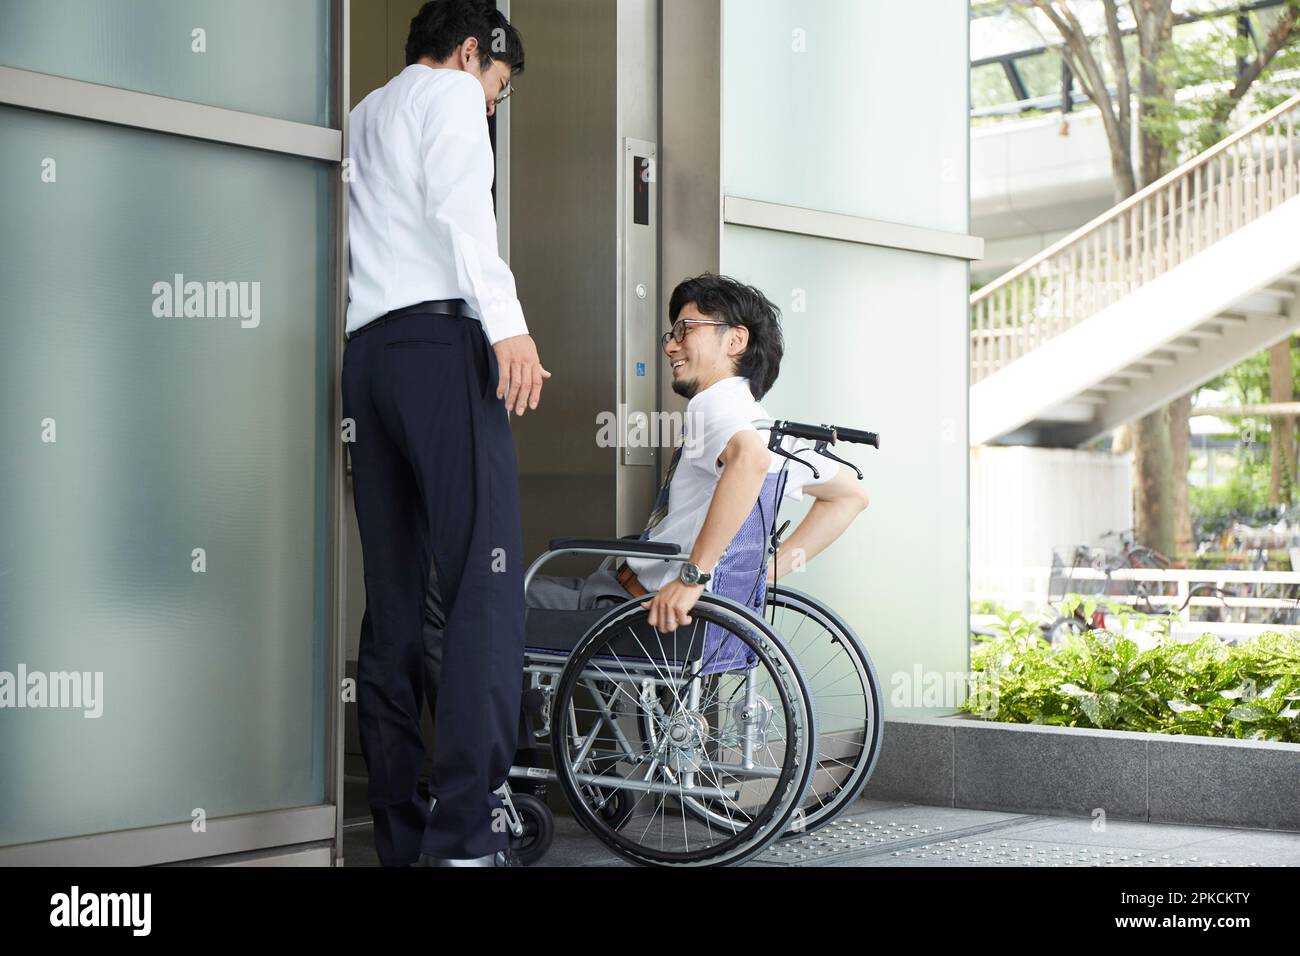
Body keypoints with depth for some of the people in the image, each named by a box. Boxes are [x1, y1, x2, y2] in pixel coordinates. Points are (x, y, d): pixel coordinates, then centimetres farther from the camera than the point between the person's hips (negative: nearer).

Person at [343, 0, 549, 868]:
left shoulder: (362, 117, 31)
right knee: (486, 585, -15)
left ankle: (401, 832, 2)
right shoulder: (450, 92, 7)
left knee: (395, 600, 5)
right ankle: (467, 834, -25)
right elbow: (459, 205, -11)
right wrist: (508, 323, -20)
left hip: (365, 351, 8)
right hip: (441, 340, -8)